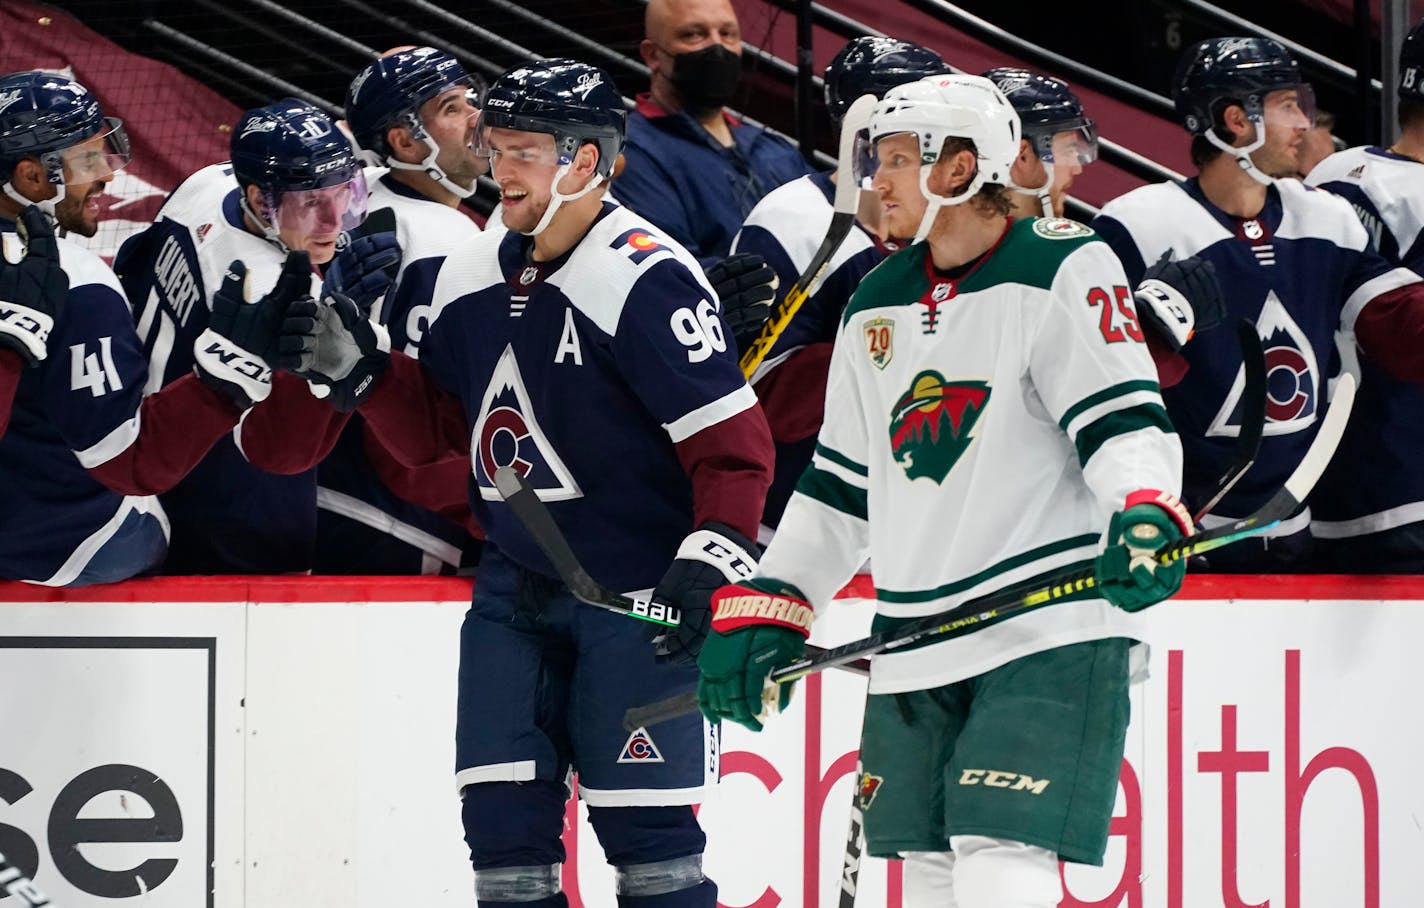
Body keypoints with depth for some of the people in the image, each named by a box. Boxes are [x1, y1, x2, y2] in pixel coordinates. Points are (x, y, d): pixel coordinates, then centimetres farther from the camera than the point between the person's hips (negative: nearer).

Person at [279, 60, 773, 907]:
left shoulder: (647, 278, -17)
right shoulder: (474, 279, 7)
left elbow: (735, 446, -18)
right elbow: (434, 431, 17)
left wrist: (707, 563, -28)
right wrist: (362, 370, 1)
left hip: (639, 597, -7)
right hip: (516, 589, 7)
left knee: (641, 824, -7)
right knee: (503, 811, 4)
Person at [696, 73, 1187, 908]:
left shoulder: (1064, 269, -5)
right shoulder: (877, 306, 16)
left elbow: (1125, 417, -12)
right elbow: (840, 484, 21)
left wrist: (1145, 515, -32)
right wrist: (765, 610, 16)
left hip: (1051, 629, -7)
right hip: (915, 647, 7)